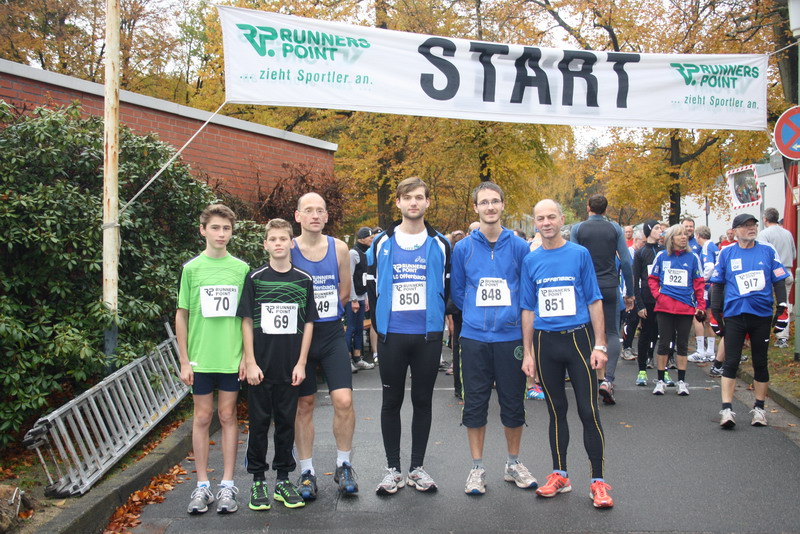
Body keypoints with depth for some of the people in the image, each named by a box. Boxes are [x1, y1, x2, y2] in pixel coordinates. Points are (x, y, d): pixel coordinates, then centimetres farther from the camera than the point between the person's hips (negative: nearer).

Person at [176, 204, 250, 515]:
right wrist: (184, 361, -1)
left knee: (228, 416, 7)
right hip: (200, 358, 0)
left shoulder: (241, 268, 2)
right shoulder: (191, 268, 0)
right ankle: (202, 485, 17)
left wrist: (247, 355, -1)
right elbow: (182, 315, 2)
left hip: (232, 358, 0)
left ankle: (227, 485, 15)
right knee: (202, 417, 7)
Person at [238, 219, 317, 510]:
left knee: (286, 422, 9)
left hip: (290, 366, 1)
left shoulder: (304, 280, 3)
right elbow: (247, 322, -1)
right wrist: (250, 363, -7)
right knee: (259, 423, 6)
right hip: (260, 366, -1)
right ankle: (258, 481, 18)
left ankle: (283, 480, 20)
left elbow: (308, 323, 4)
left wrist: (301, 363, -2)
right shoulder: (255, 278, 0)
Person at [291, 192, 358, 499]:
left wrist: (326, 314, 4)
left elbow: (344, 291, 10)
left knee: (343, 401, -9)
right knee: (304, 404, 7)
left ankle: (344, 466, 11)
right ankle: (307, 472, 18)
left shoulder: (339, 249, 1)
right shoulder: (288, 250, -5)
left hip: (332, 334, 1)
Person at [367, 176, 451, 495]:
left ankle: (418, 467, 20)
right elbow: (372, 286, 9)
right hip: (391, 335, 0)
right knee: (392, 402, 6)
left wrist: (438, 320, 5)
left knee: (423, 401, 8)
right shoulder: (382, 243, 4)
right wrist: (379, 323, 7)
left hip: (428, 336, 0)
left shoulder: (440, 245, 4)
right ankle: (393, 469, 17)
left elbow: (448, 289, 9)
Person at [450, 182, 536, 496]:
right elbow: (456, 292, 11)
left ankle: (513, 464, 26)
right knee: (475, 403, 6)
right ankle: (477, 468, 18)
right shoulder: (463, 248, 2)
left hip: (510, 336, 0)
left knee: (513, 402, 8)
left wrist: (510, 314, 3)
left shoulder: (519, 246, 0)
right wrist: (475, 314, 5)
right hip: (474, 337, 0)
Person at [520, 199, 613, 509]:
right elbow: (528, 309, 9)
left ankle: (598, 481, 6)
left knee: (588, 411, -3)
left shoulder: (580, 254, 0)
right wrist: (527, 353, 5)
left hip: (578, 338, -2)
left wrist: (599, 345, -6)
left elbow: (594, 301, 0)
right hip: (545, 343, 3)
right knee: (556, 410, 12)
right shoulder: (531, 261, 6)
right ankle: (560, 475, 22)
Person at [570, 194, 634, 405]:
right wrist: (630, 293, 7)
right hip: (610, 287, 0)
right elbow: (626, 261, 1)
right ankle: (608, 379, -12)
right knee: (612, 333, 4)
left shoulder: (578, 229, 1)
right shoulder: (615, 229, 3)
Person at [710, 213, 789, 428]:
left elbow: (779, 281, 7)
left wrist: (782, 308, -1)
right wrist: (716, 313, 4)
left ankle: (759, 409, 21)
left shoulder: (768, 251, 5)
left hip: (762, 315, 1)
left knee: (760, 362, 10)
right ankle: (726, 410, -3)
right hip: (734, 315, -1)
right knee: (731, 362, -4)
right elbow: (717, 285, 8)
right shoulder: (726, 253, 4)